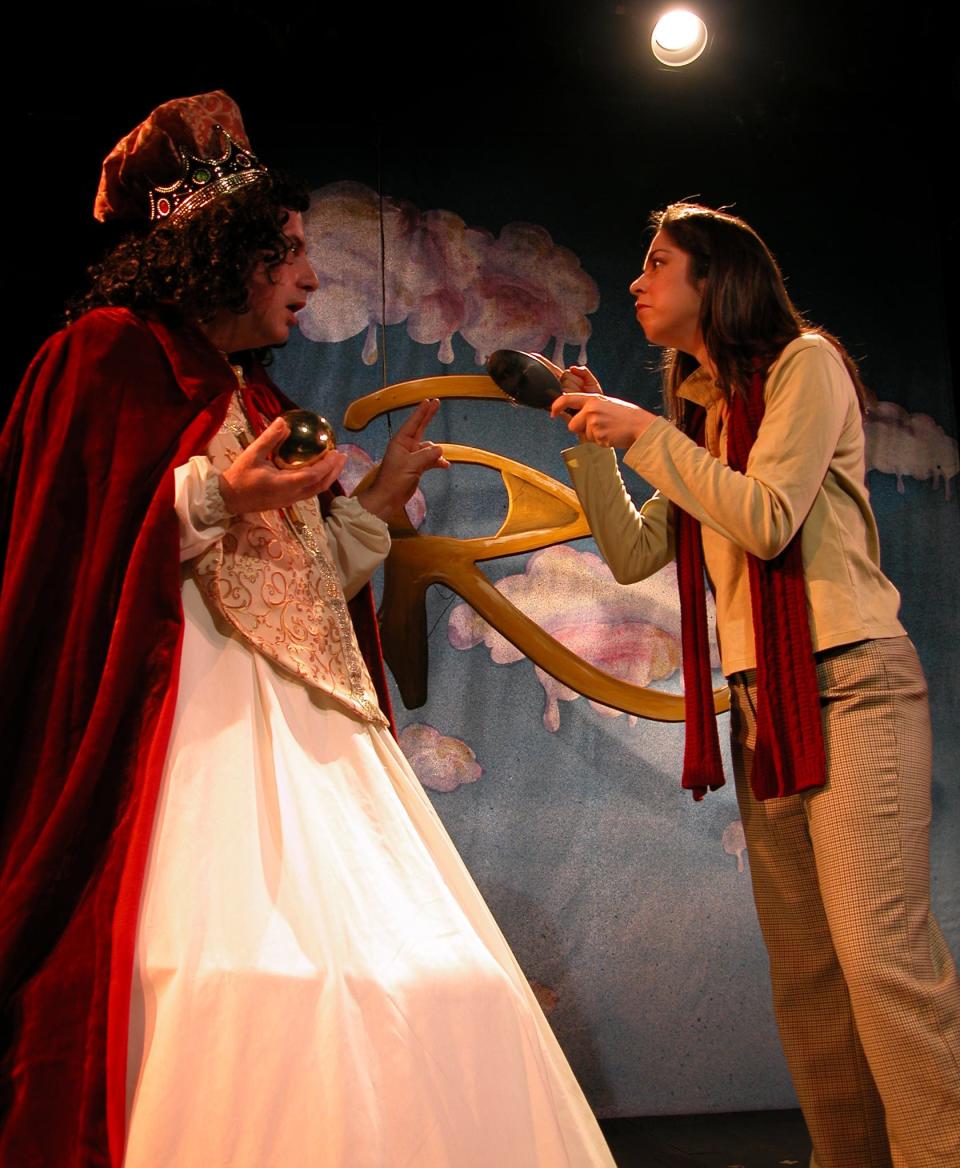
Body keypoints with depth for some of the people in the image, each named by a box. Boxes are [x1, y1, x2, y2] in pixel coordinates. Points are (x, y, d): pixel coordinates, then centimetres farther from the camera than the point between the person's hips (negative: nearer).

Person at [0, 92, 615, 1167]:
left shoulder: (259, 402, 26)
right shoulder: (110, 353, 3)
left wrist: (383, 495, 16)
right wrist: (217, 498, -14)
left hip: (303, 721, 8)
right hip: (191, 716, -8)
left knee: (388, 971, -2)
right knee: (237, 978, -18)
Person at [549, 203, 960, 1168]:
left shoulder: (804, 363, 0)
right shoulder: (700, 412, 20)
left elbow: (767, 520, -14)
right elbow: (634, 556, 15)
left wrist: (644, 433, -9)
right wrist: (592, 437, 8)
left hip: (850, 681, -7)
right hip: (761, 701, 7)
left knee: (882, 952, -15)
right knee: (804, 972, 4)